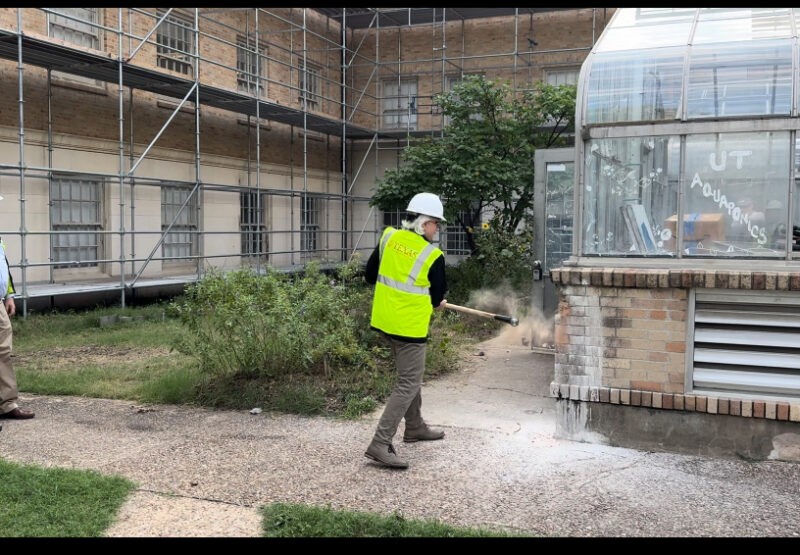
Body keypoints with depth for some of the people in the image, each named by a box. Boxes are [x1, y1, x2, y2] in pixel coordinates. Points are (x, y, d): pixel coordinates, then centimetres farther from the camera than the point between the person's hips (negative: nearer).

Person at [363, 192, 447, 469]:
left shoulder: (388, 237, -2)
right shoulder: (433, 256, -16)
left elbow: (370, 275, 6)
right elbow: (437, 298, -5)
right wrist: (434, 302, 17)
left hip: (385, 319, 8)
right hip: (410, 326, -7)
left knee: (410, 374, 24)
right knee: (409, 384, 0)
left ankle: (415, 427, 39)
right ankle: (380, 444, -6)